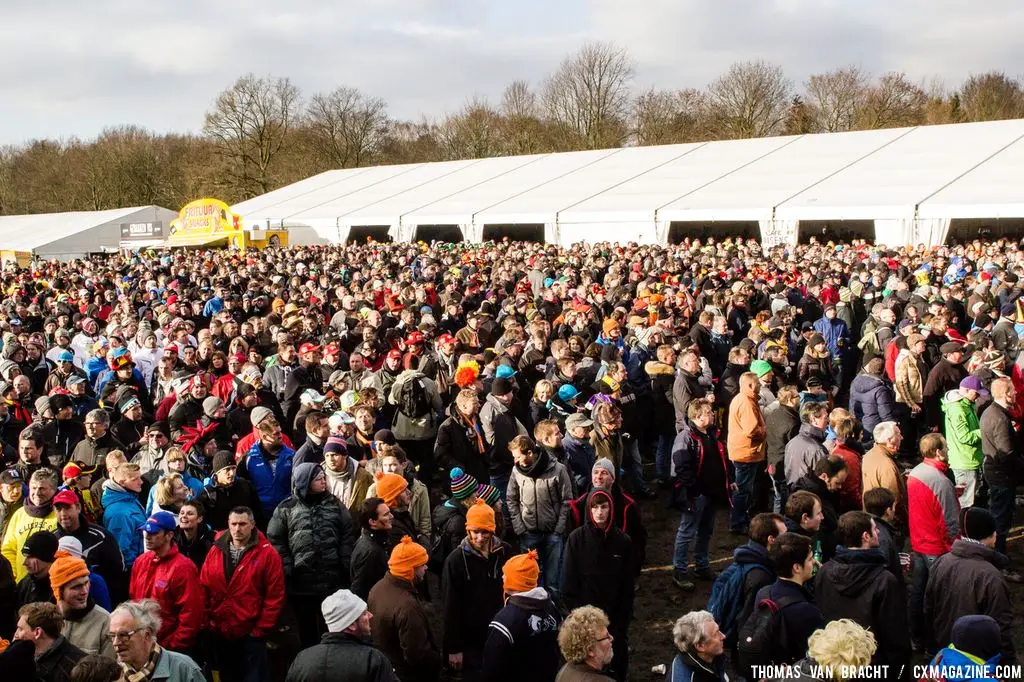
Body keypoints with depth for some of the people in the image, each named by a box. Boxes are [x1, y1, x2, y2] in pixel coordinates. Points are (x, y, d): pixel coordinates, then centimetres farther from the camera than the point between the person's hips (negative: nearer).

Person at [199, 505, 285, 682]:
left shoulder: (267, 554, -8)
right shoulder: (215, 551, 4)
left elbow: (275, 596, -8)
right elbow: (204, 590, 6)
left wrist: (261, 630, -10)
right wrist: (205, 623, 0)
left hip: (251, 634, -4)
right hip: (219, 633, 4)